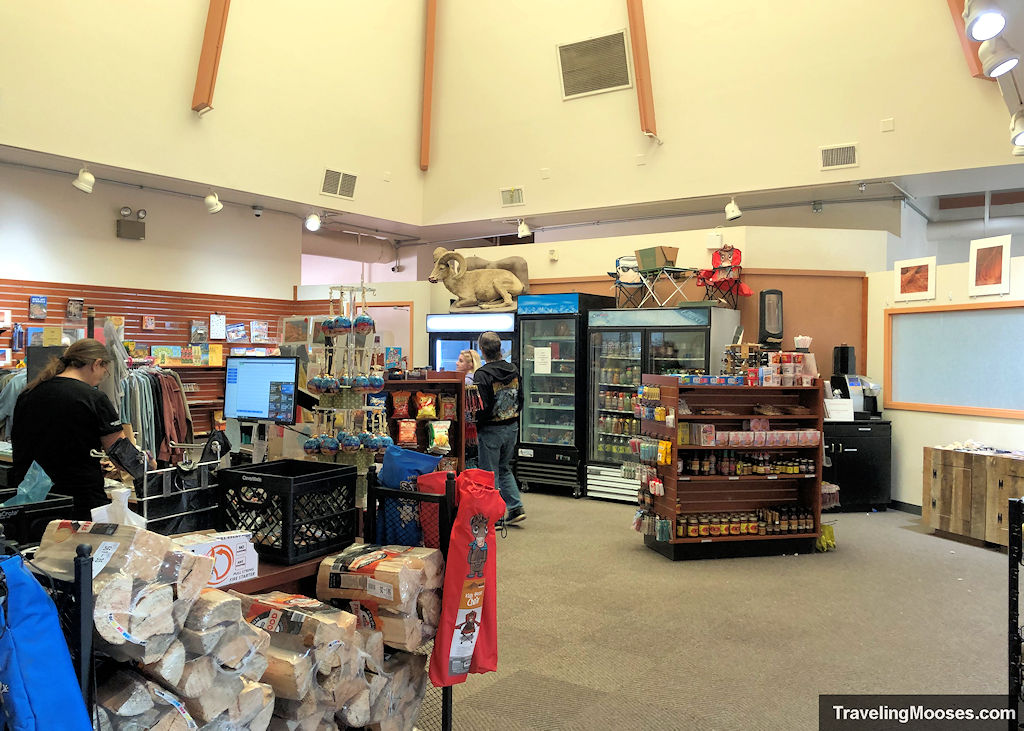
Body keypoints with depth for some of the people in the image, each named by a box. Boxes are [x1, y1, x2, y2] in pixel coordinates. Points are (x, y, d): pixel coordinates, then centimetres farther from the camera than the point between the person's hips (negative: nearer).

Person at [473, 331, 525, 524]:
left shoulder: (482, 374, -19)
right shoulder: (514, 370, 2)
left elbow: (483, 407, -21)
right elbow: (520, 399, 9)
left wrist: (475, 424, -5)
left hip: (491, 430, -6)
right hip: (512, 428, 6)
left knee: (490, 473, 6)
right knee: (505, 468, 21)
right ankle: (516, 507, 15)